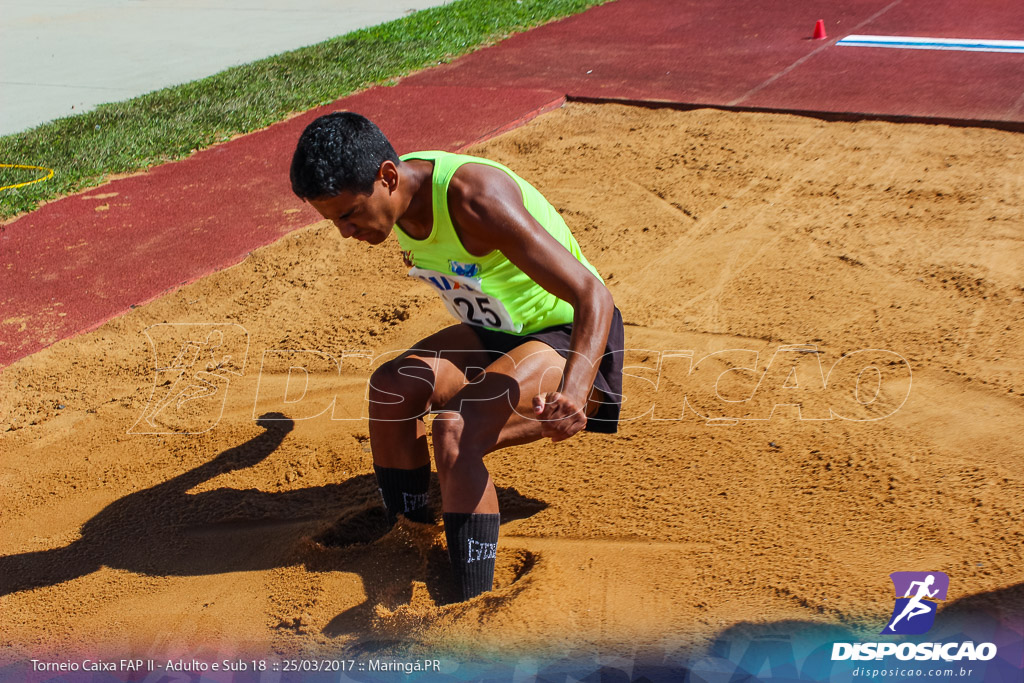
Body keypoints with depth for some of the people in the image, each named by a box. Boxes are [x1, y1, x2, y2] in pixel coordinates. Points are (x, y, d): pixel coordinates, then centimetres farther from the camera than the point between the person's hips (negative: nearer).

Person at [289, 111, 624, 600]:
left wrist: (572, 392, -49)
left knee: (455, 432, -29)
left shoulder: (476, 198, -31)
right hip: (497, 333, 8)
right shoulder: (399, 192, -6)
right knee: (391, 386, -15)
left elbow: (594, 296, -34)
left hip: (572, 340, -7)